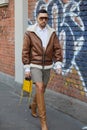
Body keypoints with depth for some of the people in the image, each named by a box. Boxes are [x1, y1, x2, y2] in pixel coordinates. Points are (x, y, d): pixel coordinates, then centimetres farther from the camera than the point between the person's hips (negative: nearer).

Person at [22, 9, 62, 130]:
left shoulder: (52, 33, 0)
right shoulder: (29, 33, -9)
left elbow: (57, 49, 0)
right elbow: (25, 51, -8)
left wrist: (58, 64, -9)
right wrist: (26, 68, -10)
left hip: (47, 66, 4)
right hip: (34, 65, -4)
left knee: (42, 89, 14)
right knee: (40, 88, -17)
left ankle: (33, 107, 45)